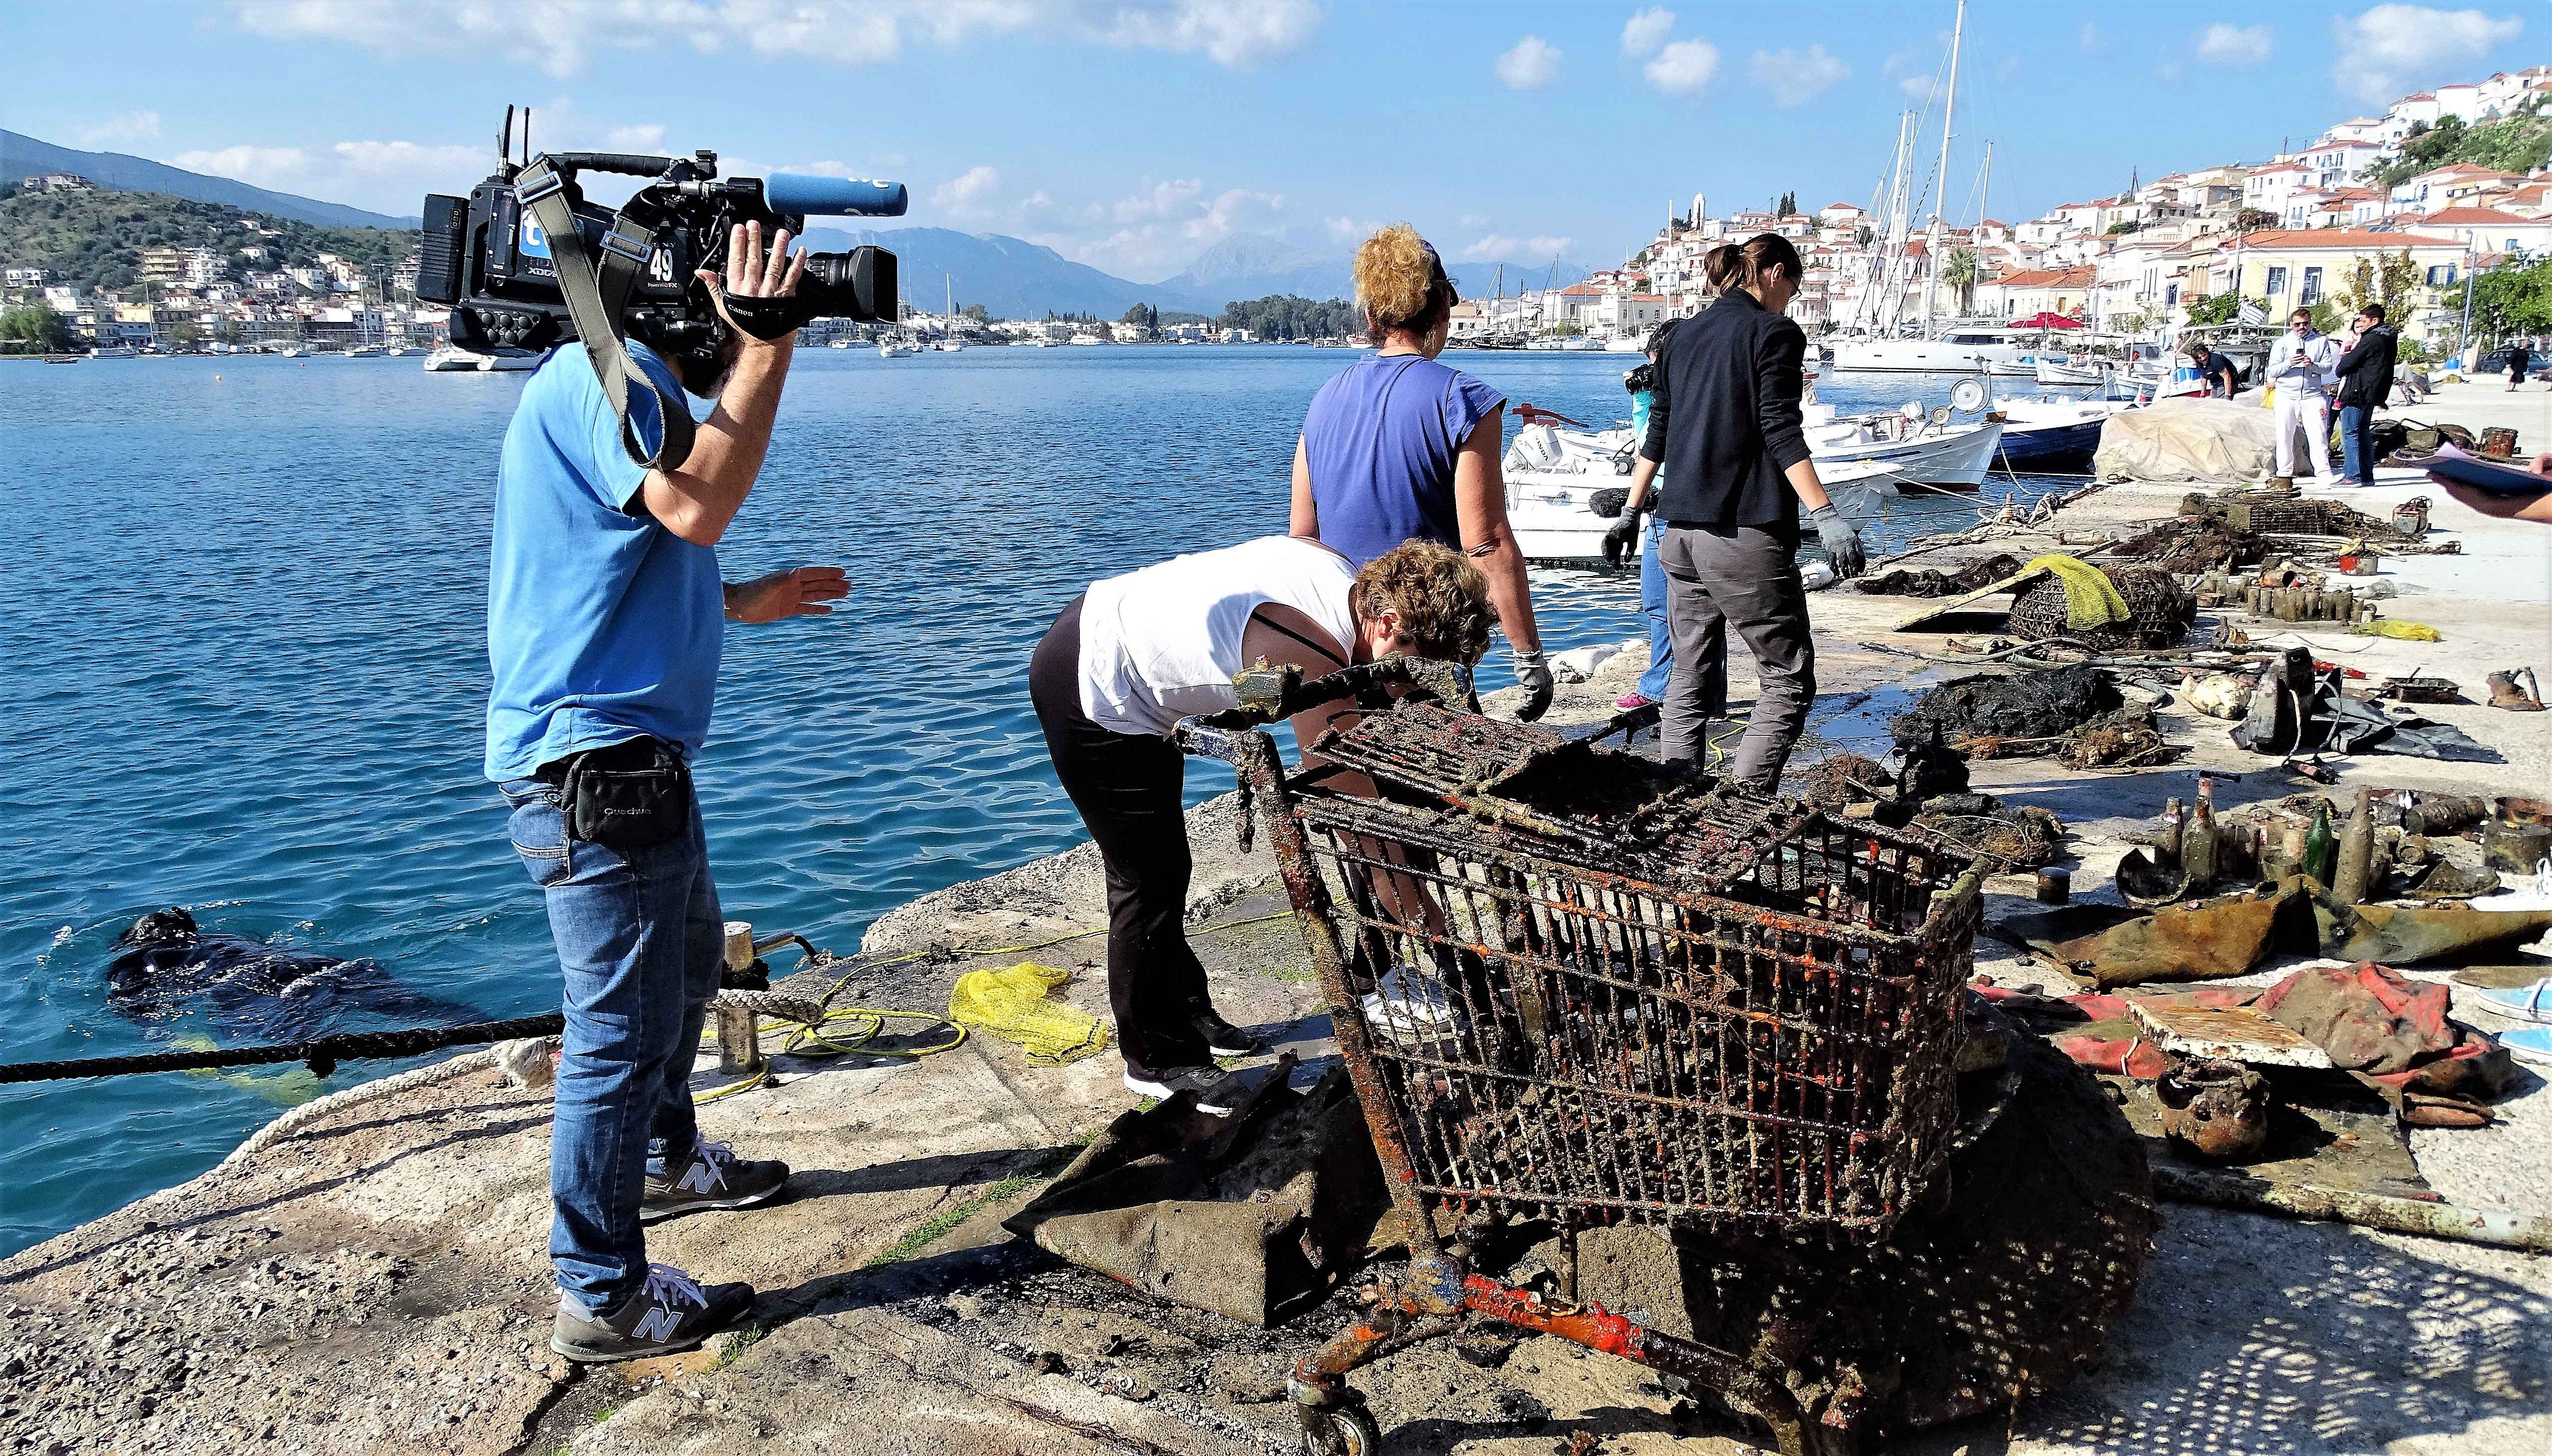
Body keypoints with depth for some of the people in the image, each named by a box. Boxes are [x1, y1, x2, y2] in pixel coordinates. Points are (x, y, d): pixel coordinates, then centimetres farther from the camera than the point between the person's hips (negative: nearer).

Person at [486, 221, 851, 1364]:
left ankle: (664, 1161, 47)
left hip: (628, 758, 11)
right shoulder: (607, 373, -14)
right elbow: (695, 506, -32)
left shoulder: (622, 381, 20)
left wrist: (742, 605, 25)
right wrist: (765, 354, -24)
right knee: (622, 1024, -3)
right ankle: (601, 1296, 9)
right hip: (592, 758, -11)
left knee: (686, 966, 27)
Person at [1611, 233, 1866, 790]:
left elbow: (1656, 435, 19)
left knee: (1690, 677, 13)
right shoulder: (1774, 332, -4)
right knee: (1790, 679, -2)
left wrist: (1632, 511, 26)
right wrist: (1826, 516, -18)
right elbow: (1781, 434, -14)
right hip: (1746, 533, -7)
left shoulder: (1684, 334, 16)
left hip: (1681, 531, 7)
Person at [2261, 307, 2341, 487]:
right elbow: (2272, 372, 3)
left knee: (2318, 435, -6)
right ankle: (2285, 474, 7)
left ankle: (2323, 473, -5)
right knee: (2284, 437, 0)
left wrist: (2313, 365, -15)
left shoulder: (2321, 342, 10)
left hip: (2312, 394, 0)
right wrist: (2289, 363, -14)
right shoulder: (2281, 344, 9)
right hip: (2287, 395, 0)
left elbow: (2328, 367, 4)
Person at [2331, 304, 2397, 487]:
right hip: (2372, 394, 10)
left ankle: (2352, 476, -9)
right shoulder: (2388, 339, 13)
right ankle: (2367, 476, 17)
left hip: (2358, 393, -10)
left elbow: (2347, 363, -13)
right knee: (2364, 432, 15)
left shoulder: (2371, 340, -16)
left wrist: (2339, 369, 7)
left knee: (2350, 433, -6)